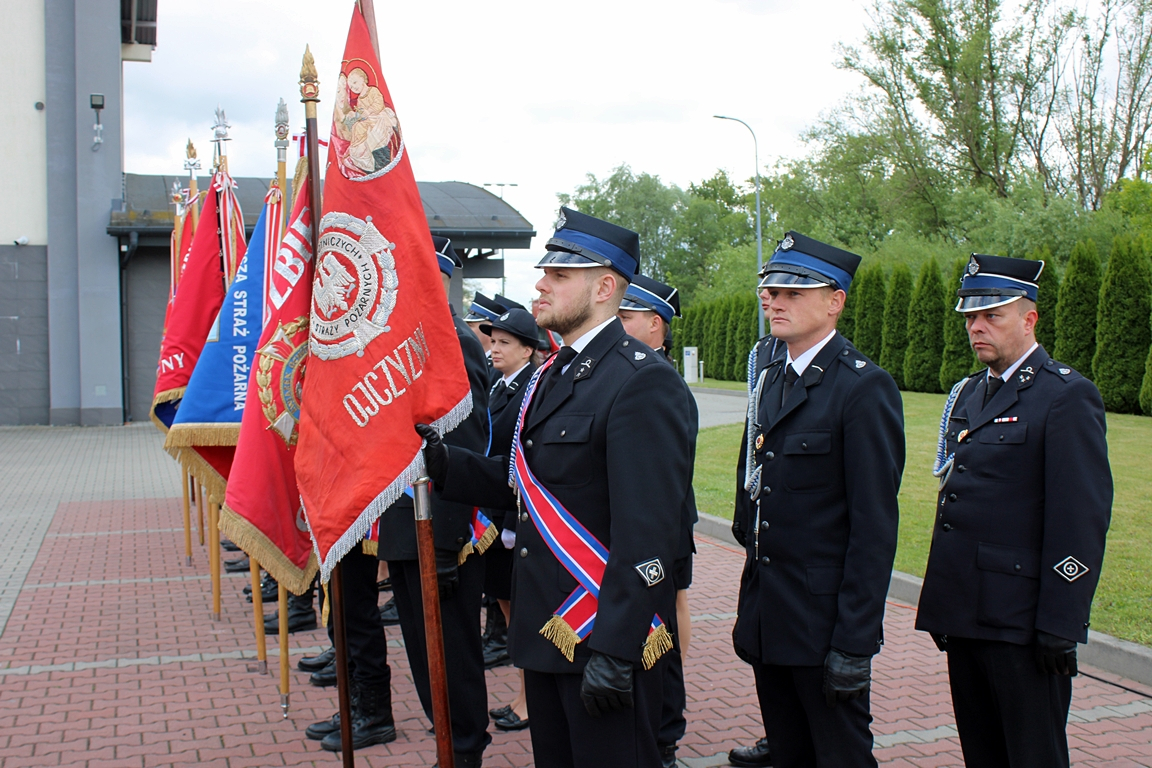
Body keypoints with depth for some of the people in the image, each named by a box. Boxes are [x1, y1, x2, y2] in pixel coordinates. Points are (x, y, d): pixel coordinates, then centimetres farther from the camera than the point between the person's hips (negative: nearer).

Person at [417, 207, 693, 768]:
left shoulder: (642, 381, -18)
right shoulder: (551, 375, 12)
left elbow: (646, 530, -23)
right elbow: (519, 482, 12)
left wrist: (613, 650, -24)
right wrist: (445, 463, -4)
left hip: (605, 634, -9)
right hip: (543, 626, 9)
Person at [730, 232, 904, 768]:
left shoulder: (865, 388, -14)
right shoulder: (768, 377, 10)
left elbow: (874, 526, -17)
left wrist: (854, 643, -18)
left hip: (823, 618, -7)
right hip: (765, 616, 7)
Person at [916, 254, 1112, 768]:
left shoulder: (1067, 397, -11)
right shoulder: (969, 394, 14)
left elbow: (1082, 520, -15)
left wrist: (1060, 626, -17)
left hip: (1021, 623, -8)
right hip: (964, 611, 8)